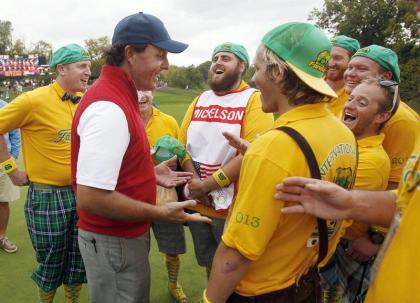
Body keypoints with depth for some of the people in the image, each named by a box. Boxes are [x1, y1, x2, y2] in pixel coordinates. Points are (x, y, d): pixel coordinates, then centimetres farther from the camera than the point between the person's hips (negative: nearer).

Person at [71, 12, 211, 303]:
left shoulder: (118, 94, 6)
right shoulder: (109, 107, -27)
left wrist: (150, 175, 6)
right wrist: (160, 213, -21)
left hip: (126, 234, 9)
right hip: (114, 242, -9)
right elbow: (91, 197, -30)